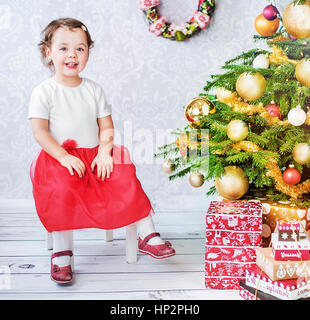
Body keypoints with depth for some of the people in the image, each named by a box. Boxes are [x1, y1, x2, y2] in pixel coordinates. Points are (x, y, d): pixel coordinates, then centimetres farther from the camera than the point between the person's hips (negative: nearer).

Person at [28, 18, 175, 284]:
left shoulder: (93, 89, 10)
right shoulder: (43, 92, 0)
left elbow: (106, 127, 7)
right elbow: (40, 132, -7)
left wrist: (104, 152, -12)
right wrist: (64, 157, -19)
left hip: (95, 156, 3)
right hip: (60, 158, -3)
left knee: (127, 181, -16)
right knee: (62, 191, -30)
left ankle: (148, 237, -4)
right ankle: (61, 253, -14)